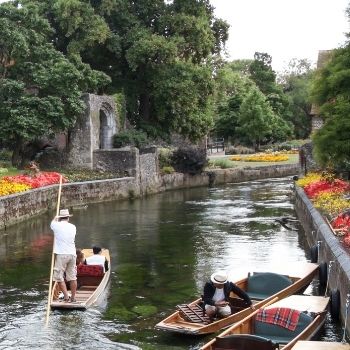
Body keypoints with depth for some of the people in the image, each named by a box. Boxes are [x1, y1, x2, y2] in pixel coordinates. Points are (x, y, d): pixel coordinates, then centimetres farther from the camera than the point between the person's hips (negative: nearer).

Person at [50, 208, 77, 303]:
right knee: (72, 277, 10)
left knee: (59, 277, 3)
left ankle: (66, 297, -1)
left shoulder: (57, 225, -5)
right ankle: (73, 298, 16)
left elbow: (52, 222, 19)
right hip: (72, 254, 4)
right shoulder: (73, 227, 6)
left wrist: (56, 218, 41)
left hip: (61, 255, -4)